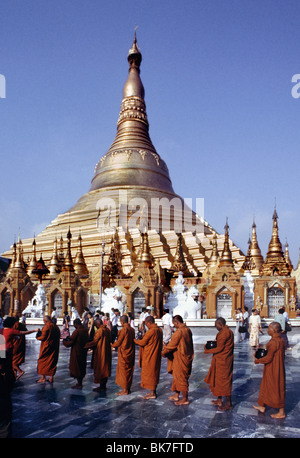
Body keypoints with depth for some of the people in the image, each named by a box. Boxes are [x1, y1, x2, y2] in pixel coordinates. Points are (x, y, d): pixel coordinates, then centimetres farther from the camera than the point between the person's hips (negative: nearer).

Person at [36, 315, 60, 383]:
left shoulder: (46, 327, -15)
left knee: (42, 361, 8)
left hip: (46, 347, -6)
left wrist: (37, 337, 3)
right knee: (52, 362, 11)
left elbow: (43, 337, -15)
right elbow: (58, 337, 11)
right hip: (54, 348, 6)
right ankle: (51, 378, 14)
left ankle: (43, 377, 8)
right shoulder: (56, 327, 6)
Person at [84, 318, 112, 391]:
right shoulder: (107, 330, 7)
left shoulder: (99, 331, -17)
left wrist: (85, 346, -5)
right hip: (107, 352, 8)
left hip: (100, 353, -8)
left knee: (100, 369, 1)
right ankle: (104, 385, 21)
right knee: (105, 369, 14)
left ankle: (101, 387, 6)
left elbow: (94, 342, -14)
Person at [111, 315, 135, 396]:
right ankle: (128, 388, 23)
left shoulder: (123, 330, -18)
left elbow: (118, 342, -12)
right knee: (129, 371, 14)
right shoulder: (132, 329, 4)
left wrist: (112, 345, 8)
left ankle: (125, 390, 7)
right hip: (131, 352, 7)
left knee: (123, 371, 2)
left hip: (124, 353, -7)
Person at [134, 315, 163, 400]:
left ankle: (152, 393, 7)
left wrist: (135, 340, 1)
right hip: (156, 355, 9)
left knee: (149, 373, 1)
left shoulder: (151, 331, -21)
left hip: (150, 356, -9)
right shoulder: (159, 330, 5)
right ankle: (153, 391, 24)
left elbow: (143, 342, -13)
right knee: (154, 373, 16)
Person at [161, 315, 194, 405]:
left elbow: (172, 345, -16)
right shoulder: (188, 330, 4)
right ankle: (176, 395, 31)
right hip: (187, 356, 9)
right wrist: (167, 347, 17)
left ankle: (185, 399, 14)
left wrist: (163, 352, 1)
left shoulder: (178, 332, -23)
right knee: (177, 376, 20)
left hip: (181, 358, -9)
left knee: (181, 378, 3)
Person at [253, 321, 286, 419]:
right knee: (266, 386, 20)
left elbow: (268, 358, -23)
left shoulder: (274, 342, -27)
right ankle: (262, 407, 34)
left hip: (273, 370, -10)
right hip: (275, 368, 10)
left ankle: (281, 412, 20)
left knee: (276, 389, 5)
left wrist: (257, 361, -8)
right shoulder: (280, 339, 3)